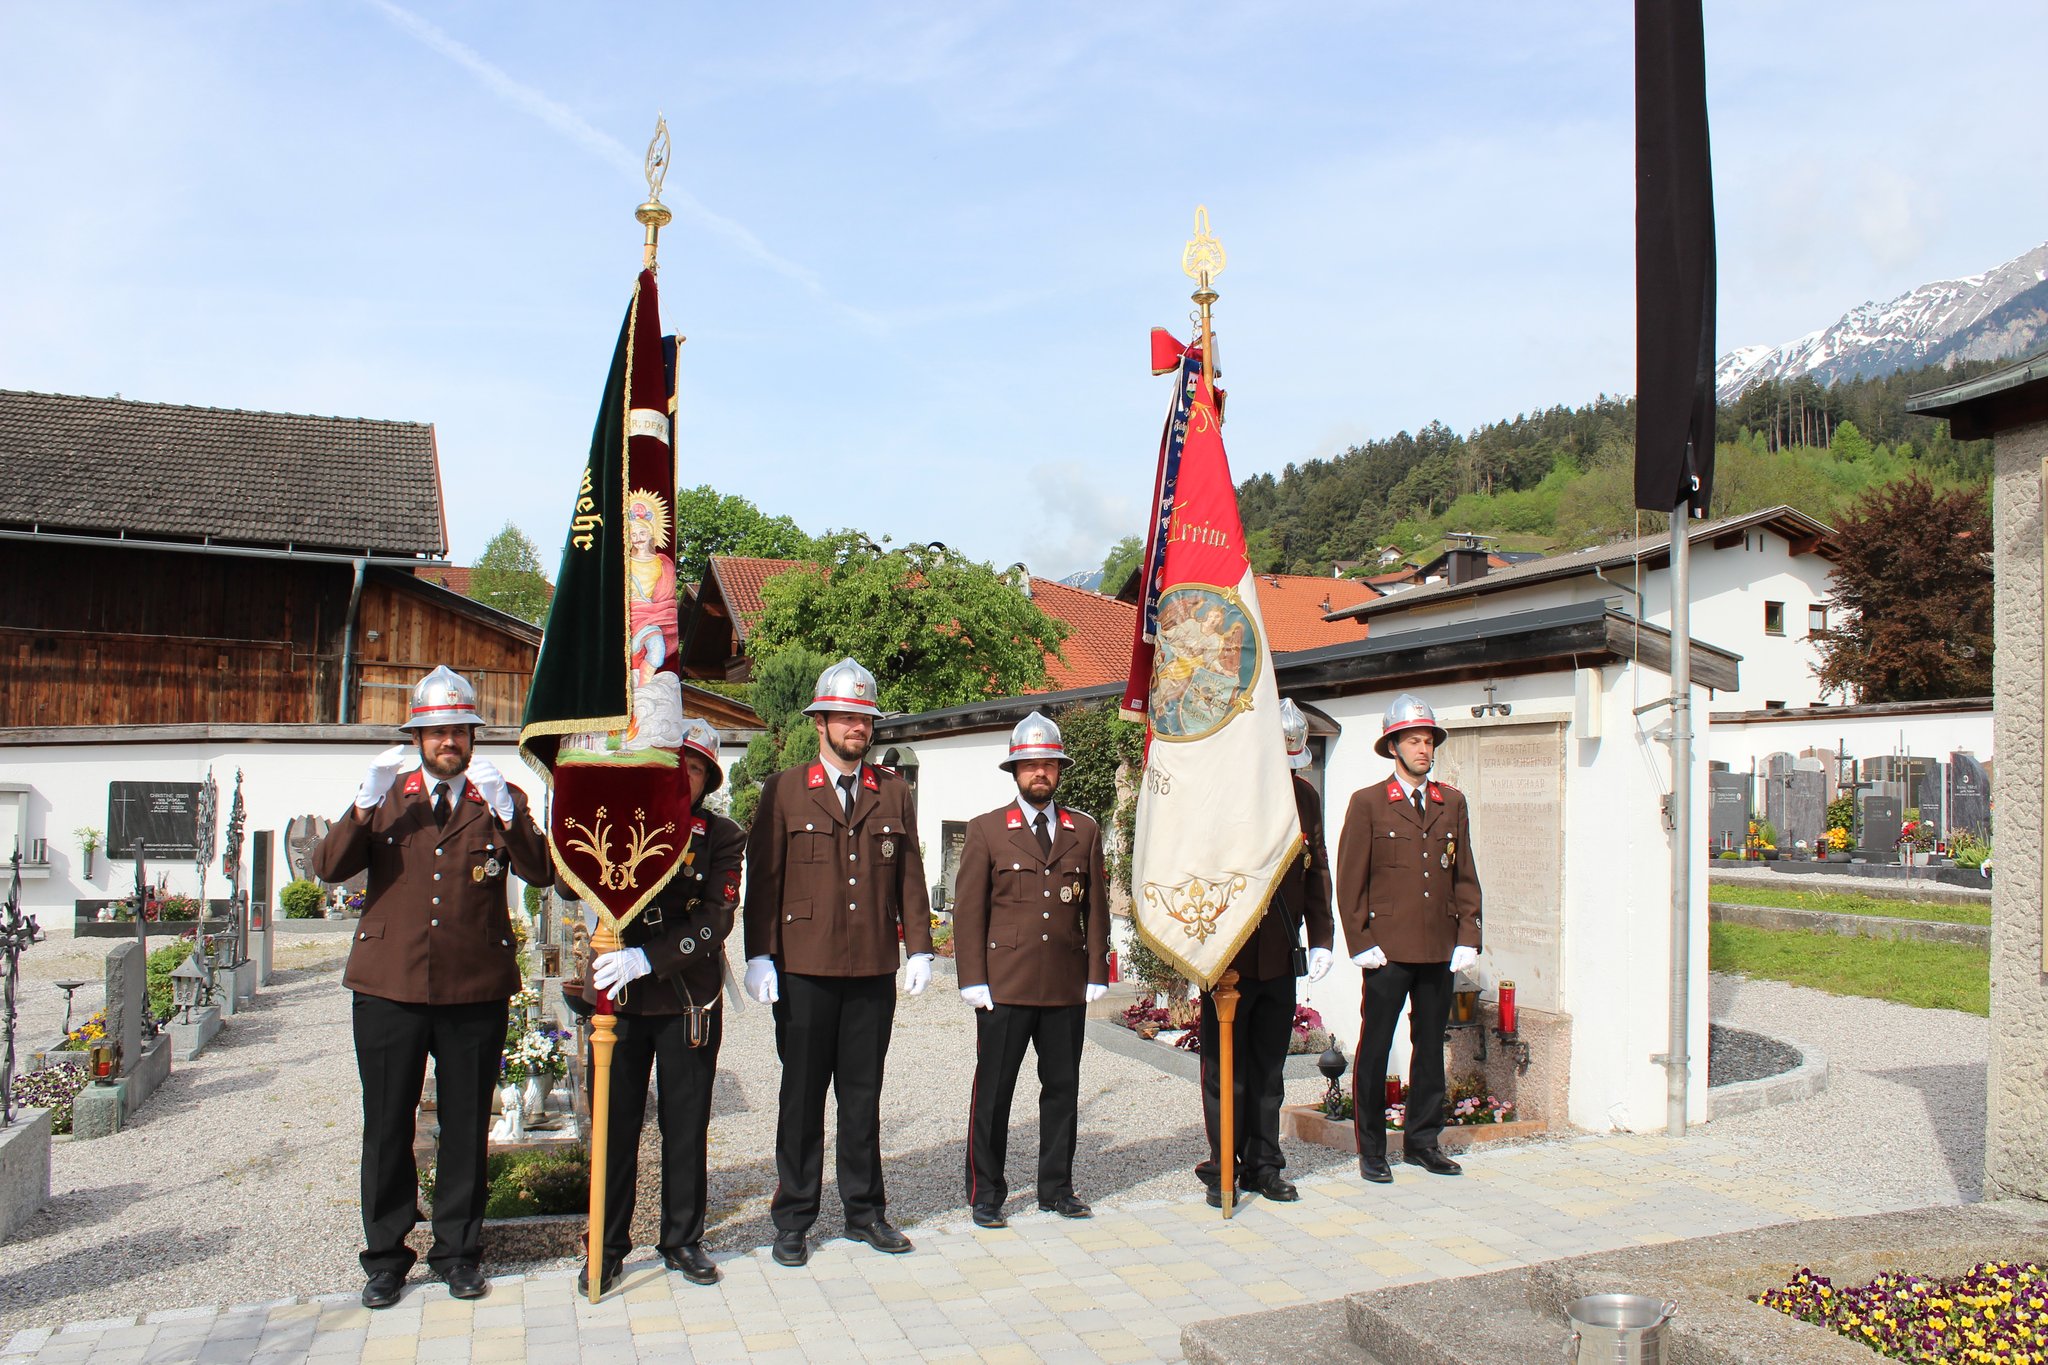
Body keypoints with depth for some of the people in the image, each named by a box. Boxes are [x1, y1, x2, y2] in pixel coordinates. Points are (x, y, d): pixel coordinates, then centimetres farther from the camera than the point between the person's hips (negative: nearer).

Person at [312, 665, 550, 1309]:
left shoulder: (499, 800, 5)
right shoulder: (386, 797, 9)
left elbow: (540, 871, -11)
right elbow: (327, 867, -4)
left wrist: (507, 816, -26)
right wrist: (364, 808, -19)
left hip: (475, 993, -1)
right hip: (389, 990, 1)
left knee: (466, 1128, 7)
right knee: (386, 1128, 8)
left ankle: (458, 1253, 22)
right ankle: (385, 1258, 23)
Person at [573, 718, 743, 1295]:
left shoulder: (721, 837, -1)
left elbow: (715, 922, -11)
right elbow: (571, 882, -3)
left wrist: (647, 958, -21)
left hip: (688, 1003, 0)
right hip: (619, 997, 1)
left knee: (687, 1125, 10)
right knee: (614, 1124, 6)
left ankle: (682, 1241, 25)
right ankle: (607, 1247, 21)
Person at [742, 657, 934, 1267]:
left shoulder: (894, 793, 11)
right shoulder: (784, 791, 3)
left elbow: (909, 874, 10)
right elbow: (763, 877, 0)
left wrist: (920, 947, 4)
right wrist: (759, 955, -6)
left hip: (874, 971, 2)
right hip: (804, 970, -2)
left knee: (864, 1093, 10)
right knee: (802, 1094, 6)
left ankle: (864, 1210, 22)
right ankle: (793, 1218, 17)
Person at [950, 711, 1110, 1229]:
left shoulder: (1085, 832, 11)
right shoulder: (986, 830, 3)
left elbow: (1096, 909, 11)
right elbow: (968, 910, 0)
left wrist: (1097, 974, 4)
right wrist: (973, 981, -7)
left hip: (1067, 988, 3)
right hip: (1005, 987, -3)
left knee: (1062, 1089, 10)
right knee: (993, 1092, 3)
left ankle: (1056, 1187, 24)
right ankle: (985, 1194, 15)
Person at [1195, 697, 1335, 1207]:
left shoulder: (1304, 798, 6)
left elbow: (1316, 873, 13)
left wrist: (1322, 939, 7)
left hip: (1281, 958, 5)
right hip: (1226, 955, -4)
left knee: (1269, 1070, 13)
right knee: (1224, 1070, 5)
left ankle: (1264, 1166, 25)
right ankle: (1222, 1169, 17)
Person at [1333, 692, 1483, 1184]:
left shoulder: (1452, 803, 12)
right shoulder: (1368, 803, 0)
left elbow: (1466, 876, 13)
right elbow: (1349, 880, -2)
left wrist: (1467, 938, 4)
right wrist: (1360, 943, -7)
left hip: (1440, 951, 4)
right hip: (1388, 949, -4)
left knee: (1431, 1046, 12)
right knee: (1374, 1048, 2)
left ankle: (1423, 1140, 25)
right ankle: (1371, 1149, 13)